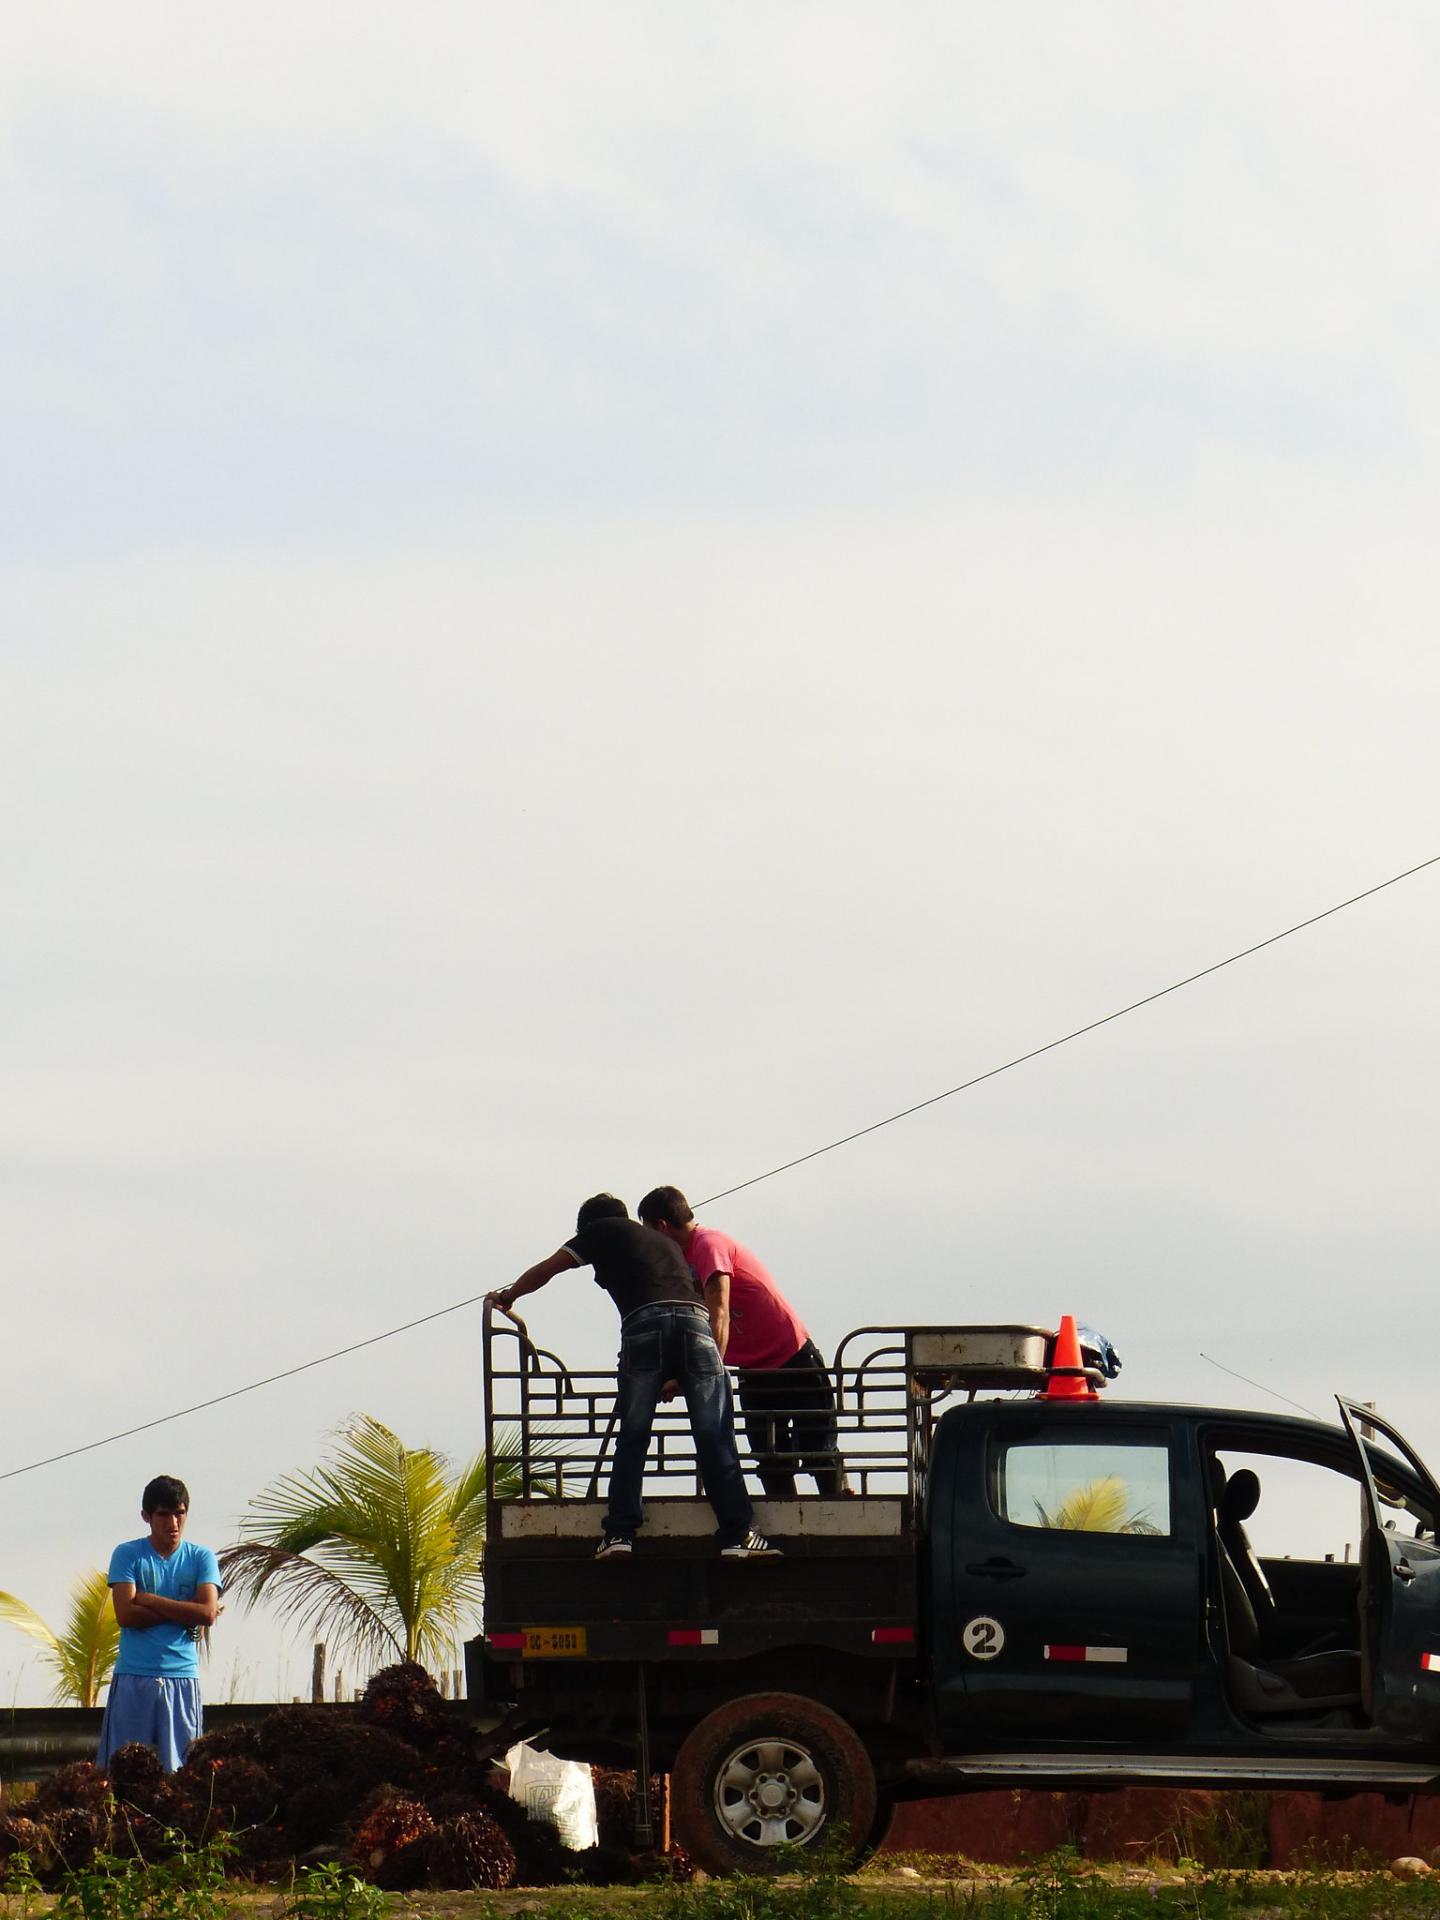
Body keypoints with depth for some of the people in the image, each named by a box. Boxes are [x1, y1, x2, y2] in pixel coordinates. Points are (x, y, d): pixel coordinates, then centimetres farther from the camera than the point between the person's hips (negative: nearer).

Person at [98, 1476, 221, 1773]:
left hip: (182, 1676, 1)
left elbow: (207, 1613, -6)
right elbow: (126, 1614, -8)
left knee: (179, 1770, -3)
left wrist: (150, 1600, -5)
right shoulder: (128, 1554, 4)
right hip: (133, 1677, -1)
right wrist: (183, 1612, -6)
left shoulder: (201, 1558, 8)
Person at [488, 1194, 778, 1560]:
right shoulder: (662, 1242, 38)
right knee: (714, 1436, -1)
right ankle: (737, 1536, -8)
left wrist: (506, 1297, 44)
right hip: (695, 1322, 3)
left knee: (632, 1437, 4)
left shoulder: (602, 1231, 24)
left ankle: (619, 1533, -2)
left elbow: (544, 1271, 27)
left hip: (643, 1326, -3)